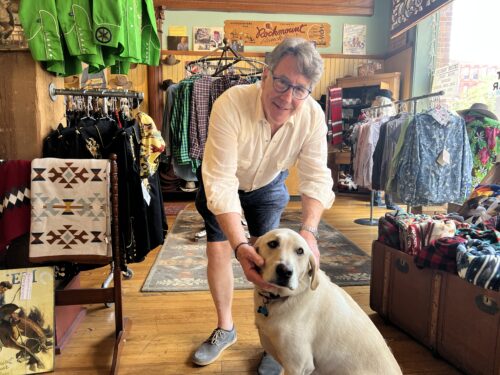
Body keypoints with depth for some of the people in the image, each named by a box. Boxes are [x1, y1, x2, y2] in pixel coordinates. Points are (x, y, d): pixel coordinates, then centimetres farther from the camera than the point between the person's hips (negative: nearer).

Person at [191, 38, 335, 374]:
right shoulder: (230, 105, -38)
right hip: (221, 182, -1)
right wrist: (239, 244, -52)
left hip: (269, 184, 2)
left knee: (267, 256, -3)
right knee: (218, 250, 1)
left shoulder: (313, 115, -28)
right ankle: (225, 329, 25)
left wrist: (309, 232, -47)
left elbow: (316, 178, -29)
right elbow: (221, 182, -42)